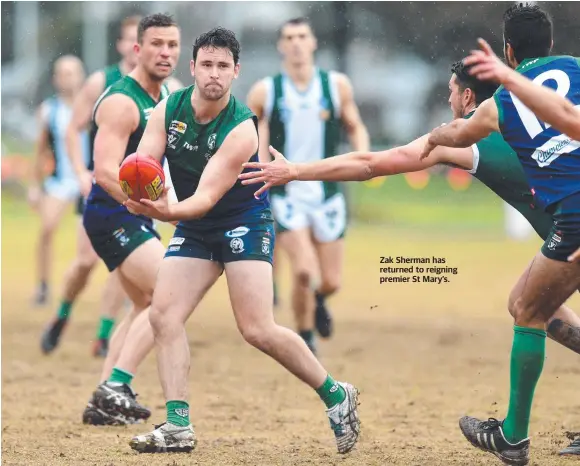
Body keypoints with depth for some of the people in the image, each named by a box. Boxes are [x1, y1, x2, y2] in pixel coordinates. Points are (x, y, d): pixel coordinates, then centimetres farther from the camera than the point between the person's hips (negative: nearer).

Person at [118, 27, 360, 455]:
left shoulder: (241, 129, -23)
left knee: (258, 330, -15)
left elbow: (207, 197, -28)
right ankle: (178, 426, -7)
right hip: (194, 229, 6)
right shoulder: (168, 110, -7)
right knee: (163, 315, -10)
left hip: (243, 223, -6)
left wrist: (168, 211, -48)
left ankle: (337, 397, 4)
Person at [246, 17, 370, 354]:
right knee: (304, 272, -20)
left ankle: (318, 301, 44)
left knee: (331, 282, 5)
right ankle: (305, 338, 4)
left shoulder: (337, 85, -1)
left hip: (328, 194, 2)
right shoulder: (265, 92, -4)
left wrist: (362, 154, -9)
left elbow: (355, 127, 10)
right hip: (287, 195, -2)